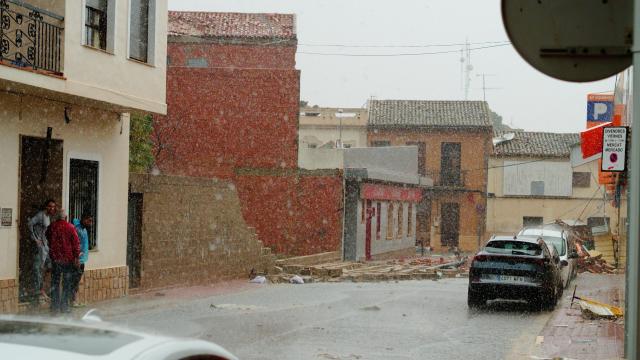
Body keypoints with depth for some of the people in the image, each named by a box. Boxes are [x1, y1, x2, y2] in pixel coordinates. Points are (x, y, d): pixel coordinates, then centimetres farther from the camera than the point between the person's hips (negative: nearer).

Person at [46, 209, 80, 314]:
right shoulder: (70, 227, -6)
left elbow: (48, 239, 17)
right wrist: (77, 257, -5)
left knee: (55, 283, 8)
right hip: (68, 258, -2)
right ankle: (64, 306, 6)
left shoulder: (51, 227, 2)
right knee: (67, 283, 7)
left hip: (55, 259, 2)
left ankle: (55, 306, 6)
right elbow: (76, 243, -9)